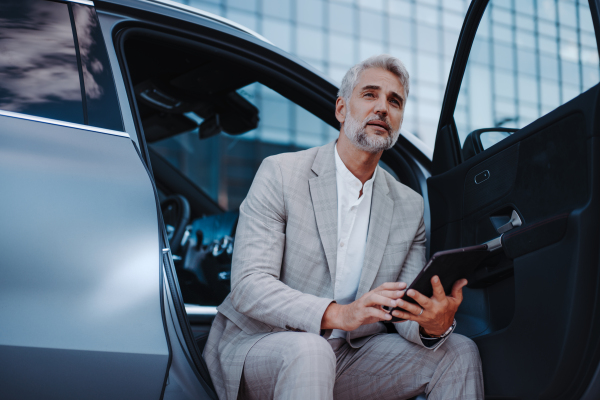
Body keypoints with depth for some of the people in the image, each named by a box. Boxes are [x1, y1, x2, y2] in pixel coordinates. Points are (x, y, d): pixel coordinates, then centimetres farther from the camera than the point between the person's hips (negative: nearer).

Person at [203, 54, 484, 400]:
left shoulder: (410, 206, 7)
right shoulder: (280, 174, -8)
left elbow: (406, 309, 2)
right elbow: (248, 286, -17)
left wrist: (434, 324, -24)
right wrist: (338, 314, -33)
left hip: (347, 358, 5)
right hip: (260, 346, -4)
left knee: (459, 353, -11)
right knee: (309, 351, -37)